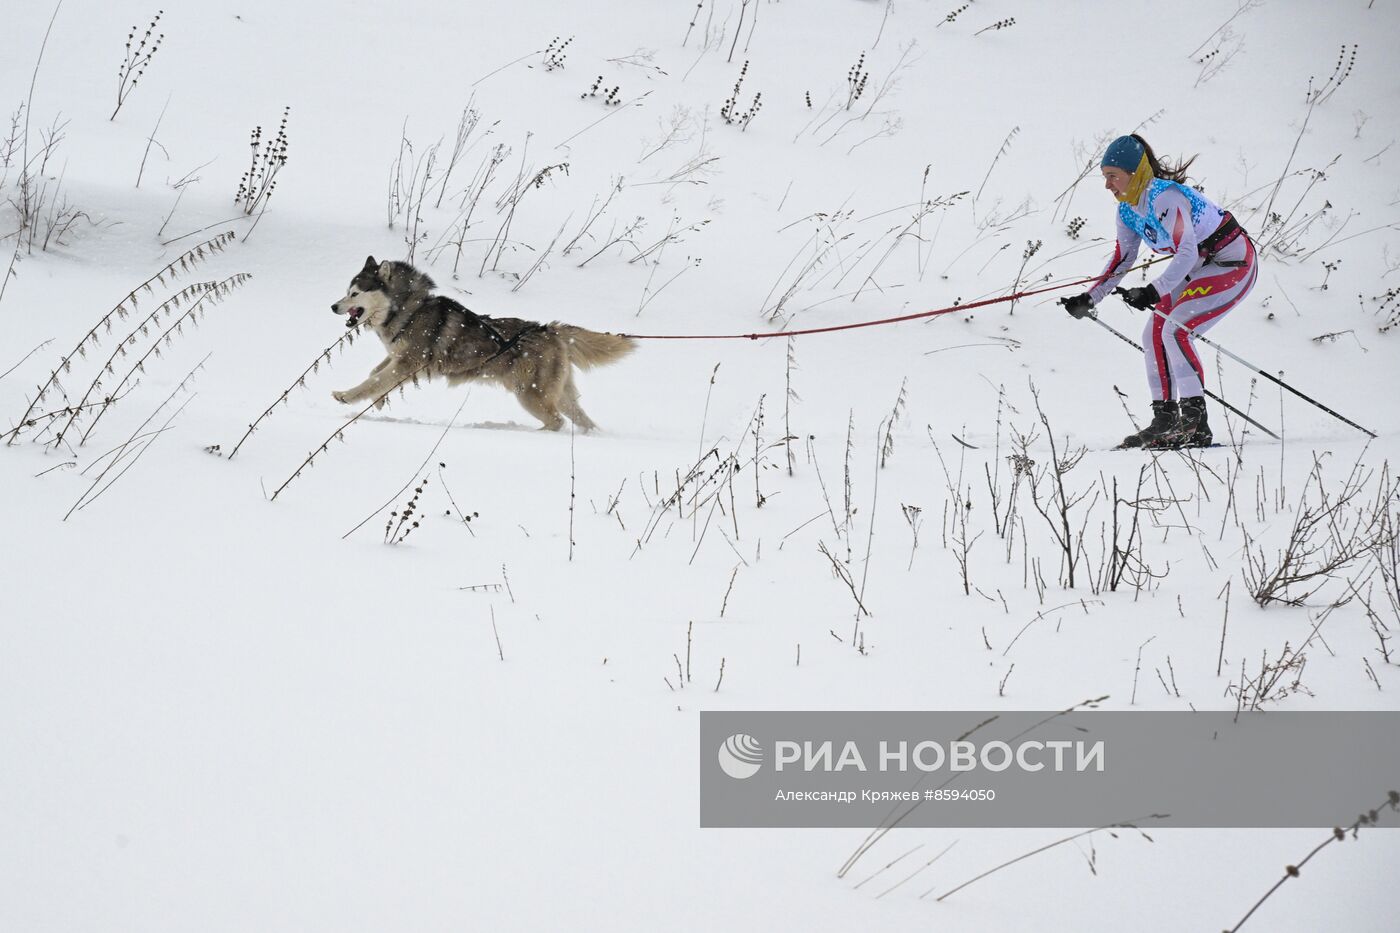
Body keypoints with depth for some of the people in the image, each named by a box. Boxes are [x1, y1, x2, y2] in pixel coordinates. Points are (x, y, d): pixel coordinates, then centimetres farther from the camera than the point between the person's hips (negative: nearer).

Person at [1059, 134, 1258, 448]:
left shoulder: (1164, 198, -27)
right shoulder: (1127, 210, 1)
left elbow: (1187, 252, -35)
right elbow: (1122, 260, 10)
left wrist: (1154, 292, -46)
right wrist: (1090, 298, 1)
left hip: (1235, 263, -10)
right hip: (1200, 267, 10)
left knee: (1175, 330, -21)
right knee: (1154, 334, 3)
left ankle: (1195, 424, -18)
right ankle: (1165, 419, 9)